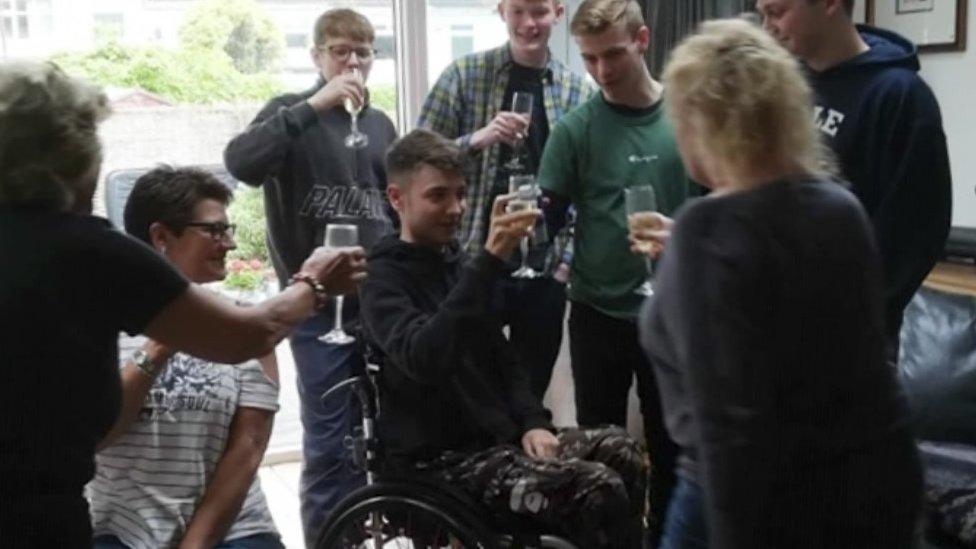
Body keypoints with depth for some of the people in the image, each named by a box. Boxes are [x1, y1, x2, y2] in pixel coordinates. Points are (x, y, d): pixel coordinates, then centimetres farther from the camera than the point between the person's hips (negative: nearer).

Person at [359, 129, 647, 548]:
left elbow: (502, 356, 19)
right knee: (599, 491, -22)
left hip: (498, 436, 8)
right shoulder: (383, 279, -11)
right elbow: (424, 359, -32)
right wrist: (490, 262, -37)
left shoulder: (455, 262, 14)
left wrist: (531, 422, 1)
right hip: (442, 458, -8)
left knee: (623, 454, -4)